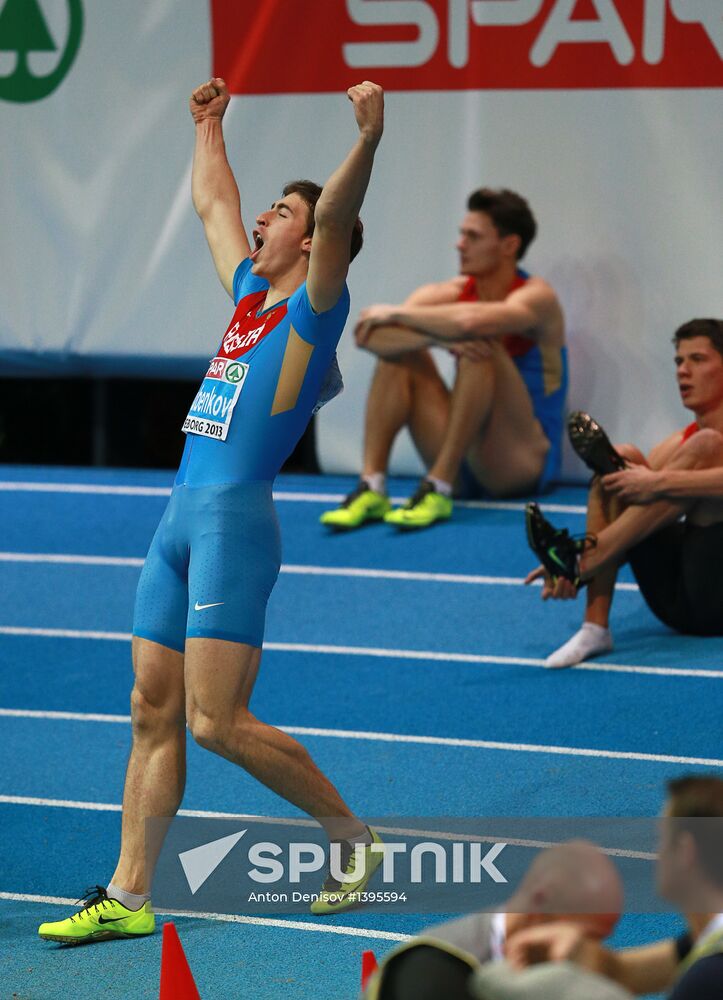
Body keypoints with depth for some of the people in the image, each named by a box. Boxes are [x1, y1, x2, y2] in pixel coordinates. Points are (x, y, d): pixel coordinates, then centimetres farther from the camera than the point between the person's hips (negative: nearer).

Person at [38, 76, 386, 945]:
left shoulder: (313, 307, -3)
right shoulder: (249, 295, 19)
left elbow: (336, 219, -21)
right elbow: (211, 204, 35)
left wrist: (369, 139, -33)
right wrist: (208, 126, 44)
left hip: (235, 521, -8)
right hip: (181, 519, 8)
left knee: (216, 722, -12)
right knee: (153, 713, 6)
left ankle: (351, 834, 4)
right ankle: (128, 898, 8)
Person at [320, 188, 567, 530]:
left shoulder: (536, 297, -12)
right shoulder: (449, 294, 3)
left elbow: (470, 321, -35)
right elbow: (367, 334, -13)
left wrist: (396, 314, -19)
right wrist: (434, 335, -30)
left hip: (524, 462, -5)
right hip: (465, 467, 5)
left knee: (482, 346, -27)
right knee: (397, 345, -7)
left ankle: (438, 489, -31)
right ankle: (371, 487, -20)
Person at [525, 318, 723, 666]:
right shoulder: (677, 445, 16)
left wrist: (658, 483, -28)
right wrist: (567, 566, -14)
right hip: (678, 604, 6)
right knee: (622, 458, -6)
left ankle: (585, 559, -23)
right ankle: (595, 627, -18)